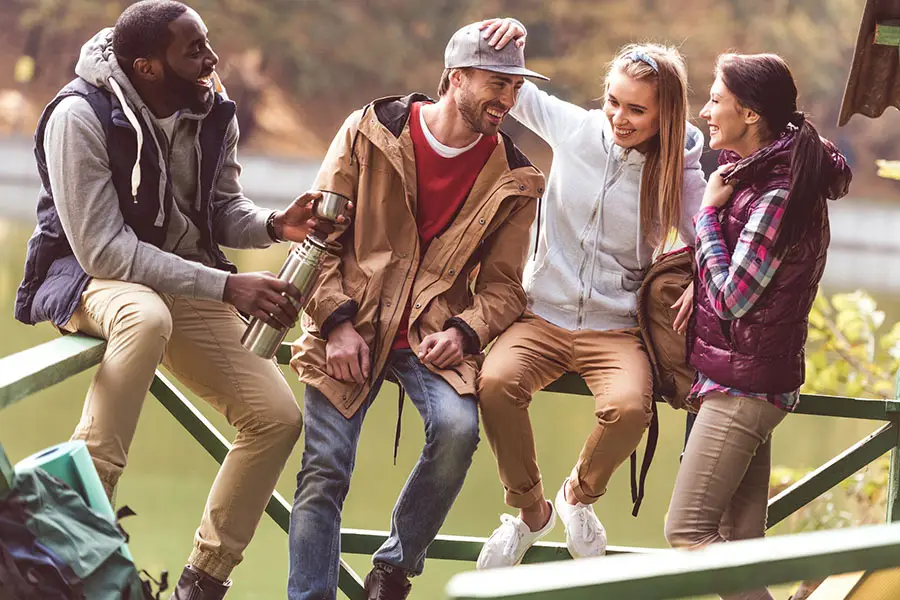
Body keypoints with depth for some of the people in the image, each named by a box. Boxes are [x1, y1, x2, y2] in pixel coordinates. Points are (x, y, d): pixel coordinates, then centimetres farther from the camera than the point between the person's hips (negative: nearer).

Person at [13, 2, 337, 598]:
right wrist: (226, 286, -29)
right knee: (147, 315, -42)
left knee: (278, 416, -7)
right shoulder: (81, 117, -23)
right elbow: (103, 249, -26)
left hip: (185, 282, 6)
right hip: (88, 278, -6)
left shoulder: (214, 113, -3)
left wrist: (273, 224, -15)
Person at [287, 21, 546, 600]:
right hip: (352, 329, -1)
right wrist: (338, 324, -10)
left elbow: (502, 285, 7)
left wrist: (463, 332, -13)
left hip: (436, 333, 1)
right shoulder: (370, 133, 1)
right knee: (325, 468, -13)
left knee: (457, 426, -26)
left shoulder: (512, 178, 6)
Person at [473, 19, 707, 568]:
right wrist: (511, 36, -10)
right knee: (497, 382, -32)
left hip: (615, 329, -1)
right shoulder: (576, 129, 0)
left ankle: (580, 494, 3)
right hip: (542, 316, 1)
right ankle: (530, 511, -5)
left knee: (629, 405, -34)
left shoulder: (677, 173, -3)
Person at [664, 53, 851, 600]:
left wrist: (710, 210, -12)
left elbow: (732, 299, -21)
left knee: (687, 531, -10)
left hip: (744, 385, -10)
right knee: (741, 542, 8)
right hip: (750, 381, 10)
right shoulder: (757, 173, 9)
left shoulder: (779, 195, -21)